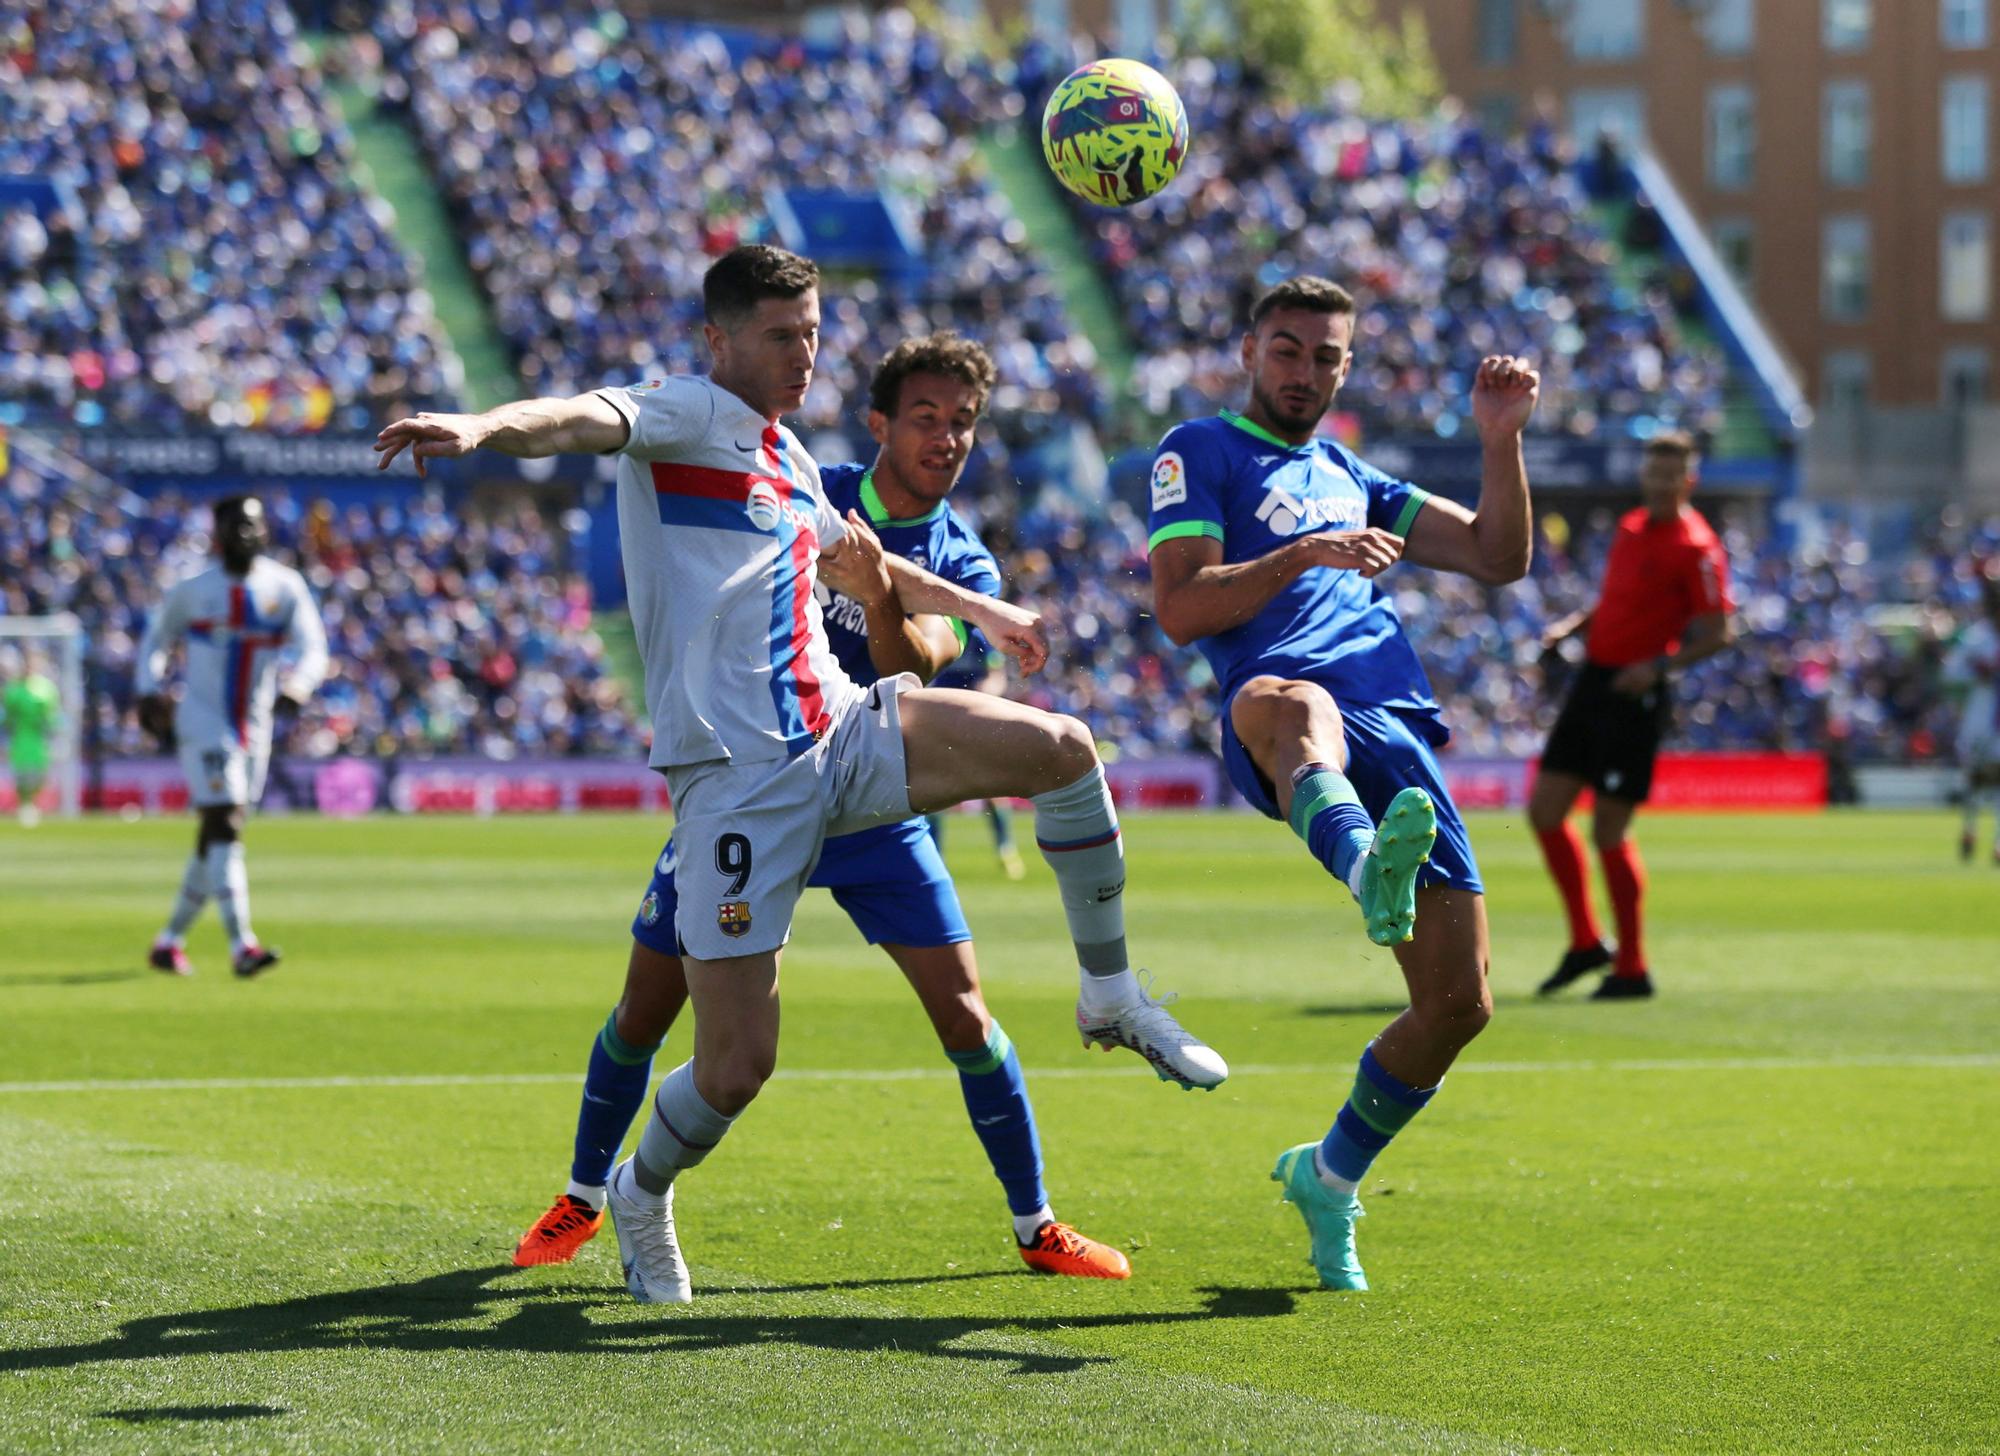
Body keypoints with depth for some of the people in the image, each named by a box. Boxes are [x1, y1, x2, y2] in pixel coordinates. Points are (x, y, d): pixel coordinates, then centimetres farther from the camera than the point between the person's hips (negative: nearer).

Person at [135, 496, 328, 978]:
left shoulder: (286, 588, 1)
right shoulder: (193, 590, -2)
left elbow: (313, 650, -7)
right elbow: (156, 640, 13)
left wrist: (297, 682, -28)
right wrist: (149, 692, -2)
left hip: (253, 730, 4)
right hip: (203, 723, -4)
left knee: (216, 838, 11)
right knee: (223, 826, -16)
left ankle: (170, 941, 26)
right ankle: (242, 946, -25)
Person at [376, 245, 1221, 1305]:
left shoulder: (789, 461, 19)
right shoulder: (691, 415, -4)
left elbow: (856, 558, 40)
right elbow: (578, 421, -26)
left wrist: (977, 608, 54)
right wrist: (479, 428, -48)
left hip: (840, 732, 7)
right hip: (736, 773, -7)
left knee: (1063, 749, -11)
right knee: (737, 1066, -9)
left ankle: (1111, 997, 7)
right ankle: (642, 1196, 23)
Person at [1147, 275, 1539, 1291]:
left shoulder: (1350, 480, 33)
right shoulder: (1201, 452, 16)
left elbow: (1498, 559, 27)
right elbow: (1179, 607, 1)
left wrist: (1500, 439, 14)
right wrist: (1304, 555, -10)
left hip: (1398, 737, 6)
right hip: (1277, 727, -6)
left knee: (1458, 1001, -2)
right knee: (1289, 699, -46)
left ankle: (1329, 1176, 22)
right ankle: (1366, 868, -80)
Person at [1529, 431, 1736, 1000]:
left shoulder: (1696, 547, -11)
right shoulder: (1630, 528, 14)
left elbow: (1719, 633, -13)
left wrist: (1660, 665, -24)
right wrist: (1572, 625, 8)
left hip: (1635, 696, -8)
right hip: (1594, 678, 8)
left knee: (1609, 830, -6)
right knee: (1545, 808, 6)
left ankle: (1632, 970, 5)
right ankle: (1586, 942, 18)